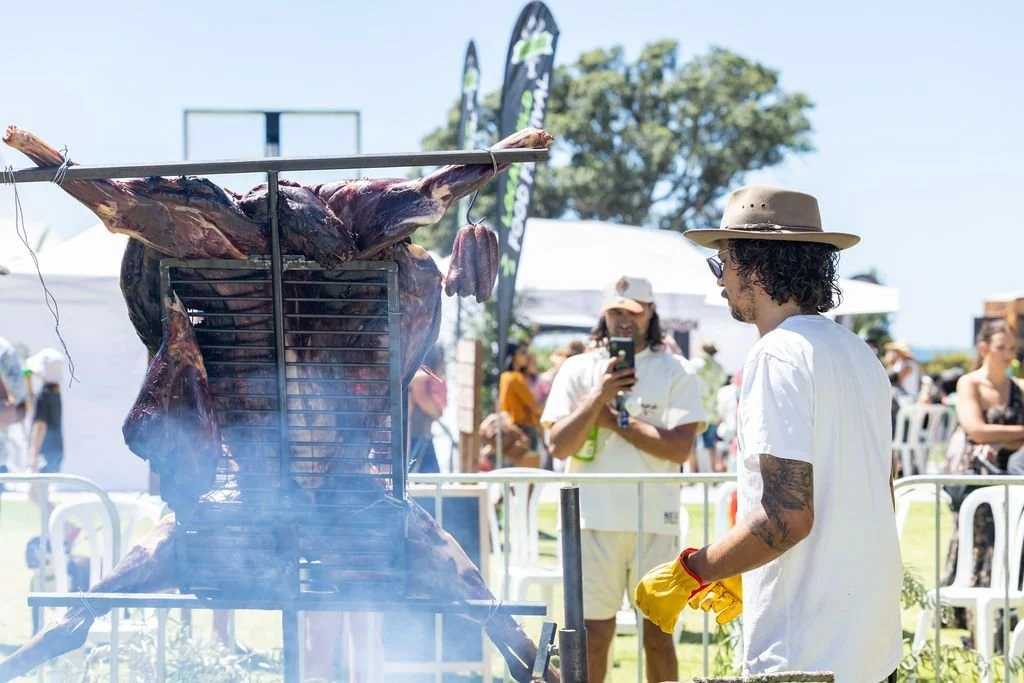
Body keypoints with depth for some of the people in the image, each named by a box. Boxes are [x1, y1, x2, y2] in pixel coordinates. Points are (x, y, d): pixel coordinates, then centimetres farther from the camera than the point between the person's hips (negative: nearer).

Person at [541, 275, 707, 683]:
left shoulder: (676, 372, 3)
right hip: (593, 520, 1)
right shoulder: (577, 369, 7)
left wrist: (614, 420, -7)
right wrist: (599, 396, -12)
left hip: (655, 522, -1)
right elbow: (559, 446, -2)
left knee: (658, 635, 6)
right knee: (593, 634, 4)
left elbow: (679, 448, -9)